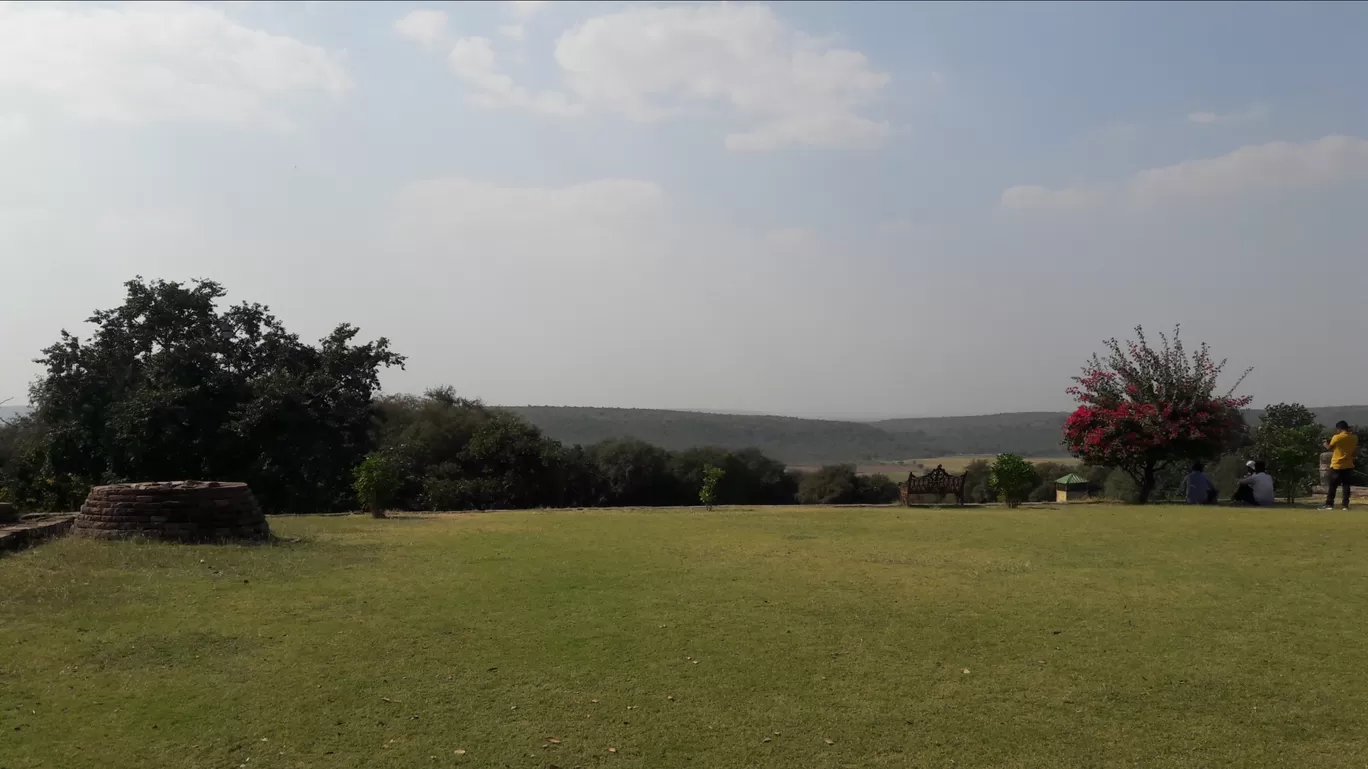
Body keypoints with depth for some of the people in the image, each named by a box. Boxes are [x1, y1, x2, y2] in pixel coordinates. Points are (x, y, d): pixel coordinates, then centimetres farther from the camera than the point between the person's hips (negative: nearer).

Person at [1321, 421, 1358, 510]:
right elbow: (1355, 451, 8)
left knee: (1332, 486, 3)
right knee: (1346, 486, 6)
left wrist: (1326, 443, 21)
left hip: (1336, 465, -4)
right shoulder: (1354, 438, 0)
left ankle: (1329, 504, 2)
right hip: (1348, 465, 4)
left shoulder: (1336, 437, -13)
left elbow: (1329, 448, 1)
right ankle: (1346, 505, 2)